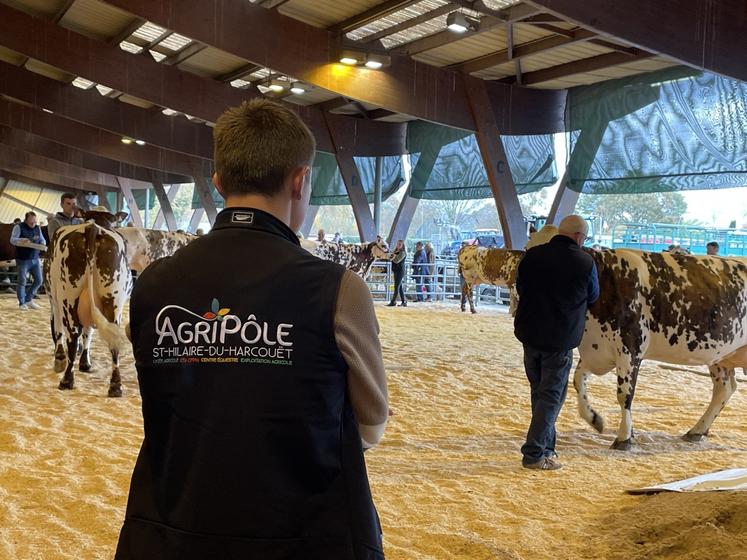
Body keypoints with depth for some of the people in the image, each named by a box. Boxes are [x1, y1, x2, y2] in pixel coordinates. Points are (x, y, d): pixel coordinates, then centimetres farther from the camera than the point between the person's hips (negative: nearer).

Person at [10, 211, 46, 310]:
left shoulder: (37, 228, 12)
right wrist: (23, 240, -33)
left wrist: (42, 243, -9)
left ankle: (28, 300, 22)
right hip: (23, 259, -5)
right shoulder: (19, 227, -4)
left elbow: (42, 240, 16)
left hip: (35, 259, 5)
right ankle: (22, 303, 11)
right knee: (22, 282, -1)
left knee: (39, 281, 5)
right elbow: (12, 240, -13)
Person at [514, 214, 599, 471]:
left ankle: (546, 448, 25)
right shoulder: (585, 262, -9)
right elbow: (592, 297, 7)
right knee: (551, 396, 4)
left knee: (539, 392, 17)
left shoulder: (533, 255, -1)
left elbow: (520, 288, 13)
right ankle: (534, 454, 2)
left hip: (529, 333, 4)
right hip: (561, 339, -4)